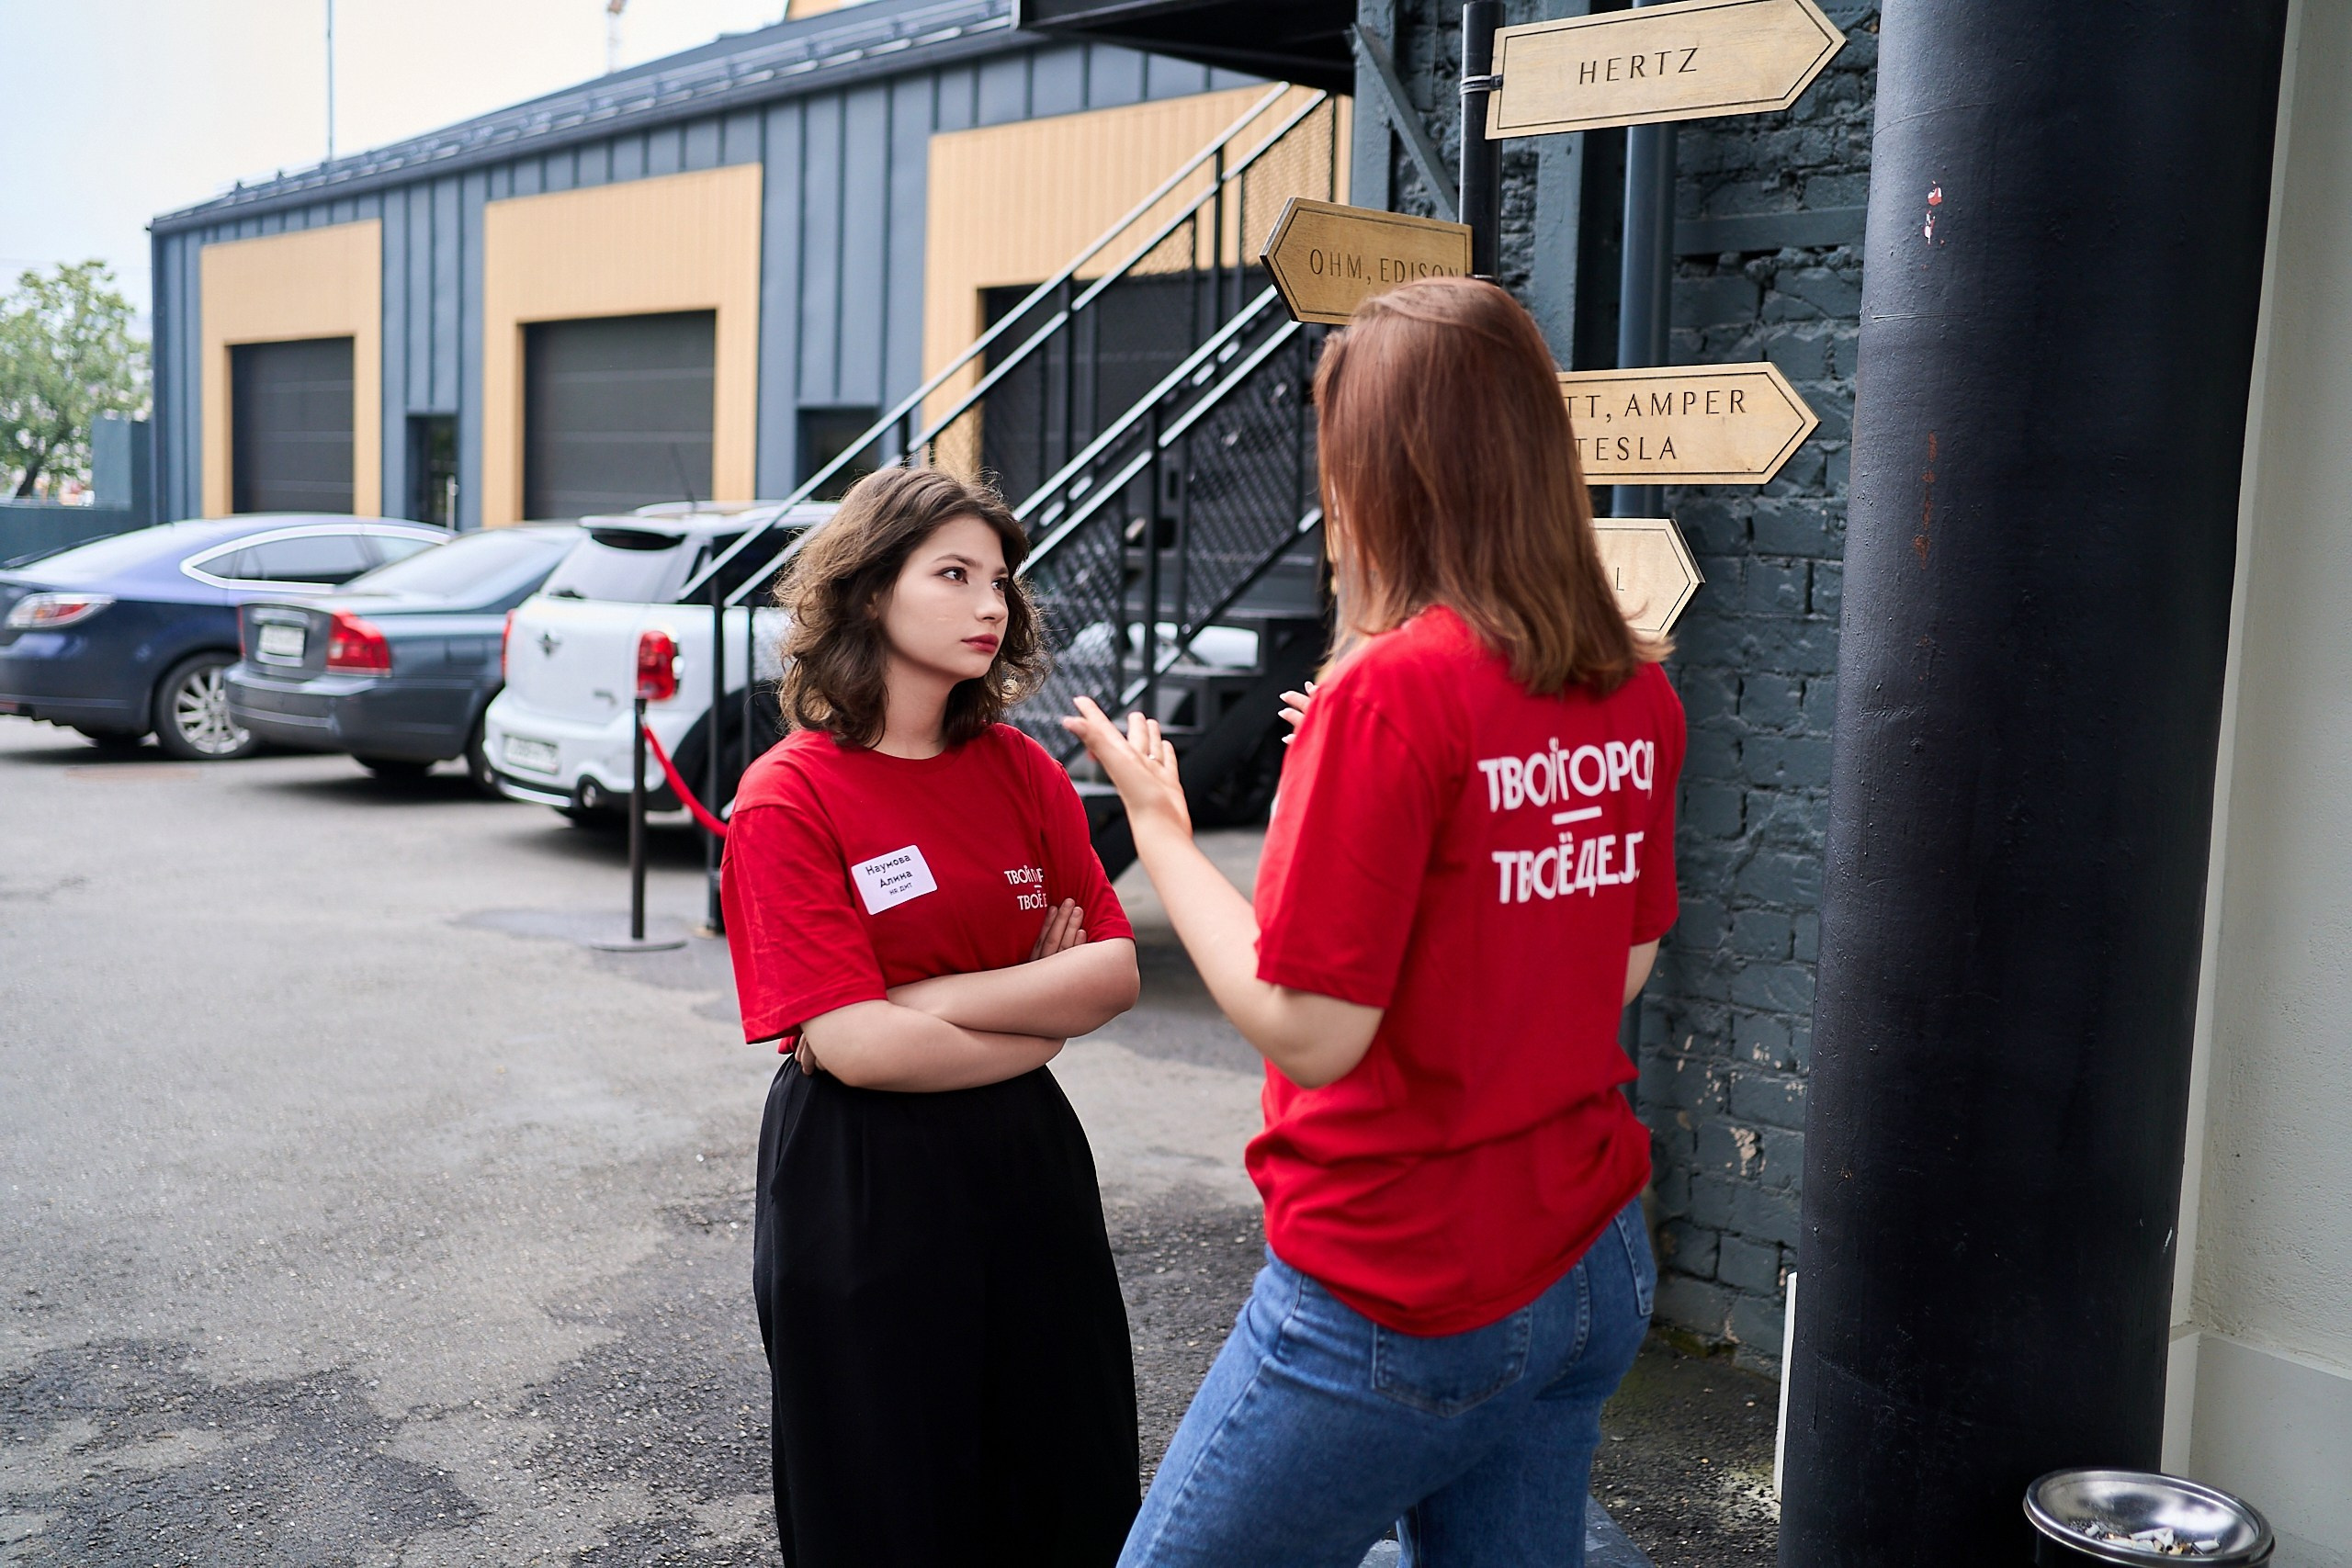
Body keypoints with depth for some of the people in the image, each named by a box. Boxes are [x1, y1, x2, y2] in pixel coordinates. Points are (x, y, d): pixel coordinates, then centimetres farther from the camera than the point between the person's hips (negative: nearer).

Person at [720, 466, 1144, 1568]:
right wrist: (1042, 1015, -11)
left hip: (1027, 1161, 5)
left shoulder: (1023, 772, 3)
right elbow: (851, 1044, -20)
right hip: (858, 1187, -5)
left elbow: (1114, 973, -5)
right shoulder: (790, 799, -12)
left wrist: (928, 998, -16)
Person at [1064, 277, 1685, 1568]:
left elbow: (1308, 1032, -19)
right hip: (1589, 1269, 7)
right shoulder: (1635, 693, 1)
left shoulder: (1390, 690, -20)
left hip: (1399, 1299, -7)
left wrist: (1156, 824, -7)